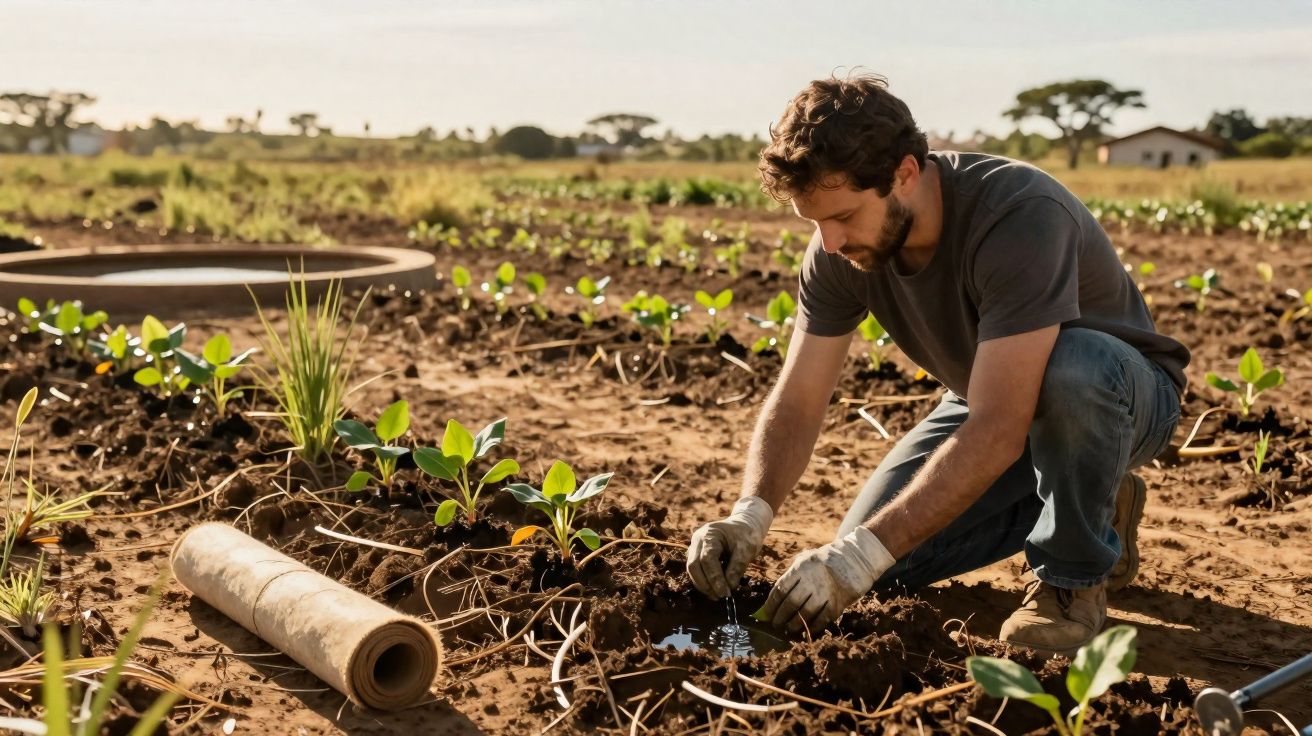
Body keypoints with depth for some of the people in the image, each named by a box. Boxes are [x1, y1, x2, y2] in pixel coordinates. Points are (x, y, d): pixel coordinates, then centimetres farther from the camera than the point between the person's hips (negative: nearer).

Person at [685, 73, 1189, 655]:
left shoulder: (1021, 218, -38)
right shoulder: (839, 253, -17)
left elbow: (997, 432, -42)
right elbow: (796, 403, -14)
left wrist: (866, 552, -45)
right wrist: (750, 515, -33)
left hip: (1124, 392, -6)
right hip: (987, 397, 6)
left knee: (1074, 368, -42)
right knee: (874, 563, -10)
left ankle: (1075, 575, -14)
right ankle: (1090, 511, 10)